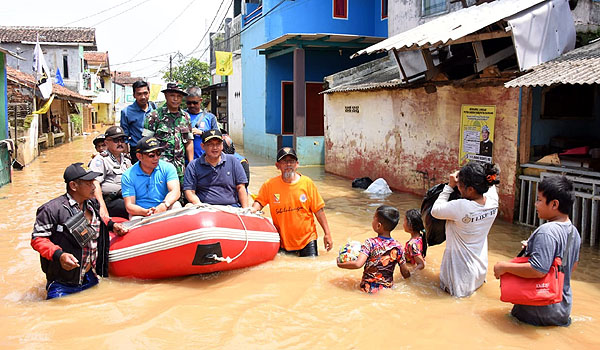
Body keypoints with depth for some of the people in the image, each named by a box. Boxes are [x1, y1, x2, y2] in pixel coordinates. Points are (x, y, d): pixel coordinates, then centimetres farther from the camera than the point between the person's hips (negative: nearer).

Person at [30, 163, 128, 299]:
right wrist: (58, 255, -28)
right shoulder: (52, 209, -16)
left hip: (90, 278, 7)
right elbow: (38, 238, -15)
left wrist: (110, 225, 12)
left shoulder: (92, 204, 8)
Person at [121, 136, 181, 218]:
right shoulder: (128, 176, -2)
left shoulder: (168, 168, 1)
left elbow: (175, 191, -14)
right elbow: (129, 206, -8)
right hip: (141, 213, -1)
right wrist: (146, 212, -31)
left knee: (176, 205, -29)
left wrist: (164, 205, -36)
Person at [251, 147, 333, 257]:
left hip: (307, 238, 0)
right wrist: (254, 209, -21)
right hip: (282, 240, 1)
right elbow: (259, 201, 2)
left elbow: (318, 210, -1)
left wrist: (327, 233, -1)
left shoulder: (307, 183, -5)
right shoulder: (270, 185, -4)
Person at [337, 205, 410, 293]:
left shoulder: (370, 243, -14)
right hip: (387, 288, 3)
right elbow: (405, 273, 0)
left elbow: (358, 264, -24)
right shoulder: (397, 247, -5)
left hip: (368, 288, -3)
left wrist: (340, 264, -8)